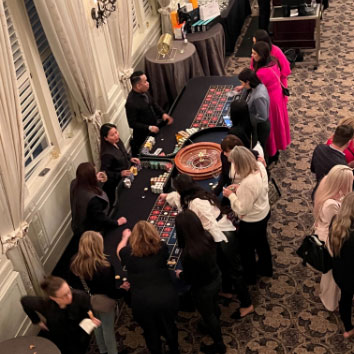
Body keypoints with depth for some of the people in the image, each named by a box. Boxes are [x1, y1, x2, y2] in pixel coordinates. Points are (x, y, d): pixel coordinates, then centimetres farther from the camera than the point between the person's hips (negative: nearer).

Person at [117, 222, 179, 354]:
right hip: (166, 297, 2)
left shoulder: (129, 253, -6)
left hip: (142, 302, -1)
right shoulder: (162, 248, -6)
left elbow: (119, 250, 19)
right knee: (169, 326, 29)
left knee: (151, 332, 25)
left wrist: (125, 237, 39)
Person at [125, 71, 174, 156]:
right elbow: (132, 123, -23)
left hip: (154, 127, 7)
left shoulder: (144, 92, -7)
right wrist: (149, 128, -26)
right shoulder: (131, 103, -30)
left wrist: (163, 113, -4)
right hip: (143, 135, -7)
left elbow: (153, 103, 11)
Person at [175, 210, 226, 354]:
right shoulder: (207, 236, -21)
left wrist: (179, 274, -2)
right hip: (216, 278, 6)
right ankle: (213, 327, 63)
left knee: (208, 315, 22)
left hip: (203, 288, -6)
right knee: (214, 306, 34)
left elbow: (188, 278, -23)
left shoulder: (188, 254, -40)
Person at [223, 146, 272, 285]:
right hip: (264, 213, 8)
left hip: (252, 221, -8)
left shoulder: (248, 183, -40)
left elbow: (242, 209, -28)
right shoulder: (260, 166, -16)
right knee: (261, 242, 32)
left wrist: (231, 195, -17)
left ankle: (249, 277, 44)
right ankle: (265, 268, 56)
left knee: (246, 249, 20)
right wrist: (239, 187, -5)